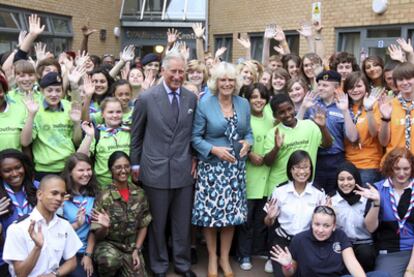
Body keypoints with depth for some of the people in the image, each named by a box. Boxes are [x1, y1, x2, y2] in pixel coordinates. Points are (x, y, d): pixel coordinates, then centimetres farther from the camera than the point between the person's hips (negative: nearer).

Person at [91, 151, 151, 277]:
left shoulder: (139, 194, -4)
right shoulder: (104, 197, -14)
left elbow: (143, 226, 7)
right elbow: (99, 236, -11)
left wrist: (136, 250, -2)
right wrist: (104, 227, -32)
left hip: (131, 247, 4)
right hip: (108, 245, -3)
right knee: (111, 260, -36)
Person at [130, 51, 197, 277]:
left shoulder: (191, 98, 4)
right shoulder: (146, 98, -5)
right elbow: (136, 135, 3)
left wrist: (195, 158, 6)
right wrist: (135, 164, 4)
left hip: (184, 170, 3)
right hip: (156, 170, -2)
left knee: (182, 222, 12)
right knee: (157, 222, 10)